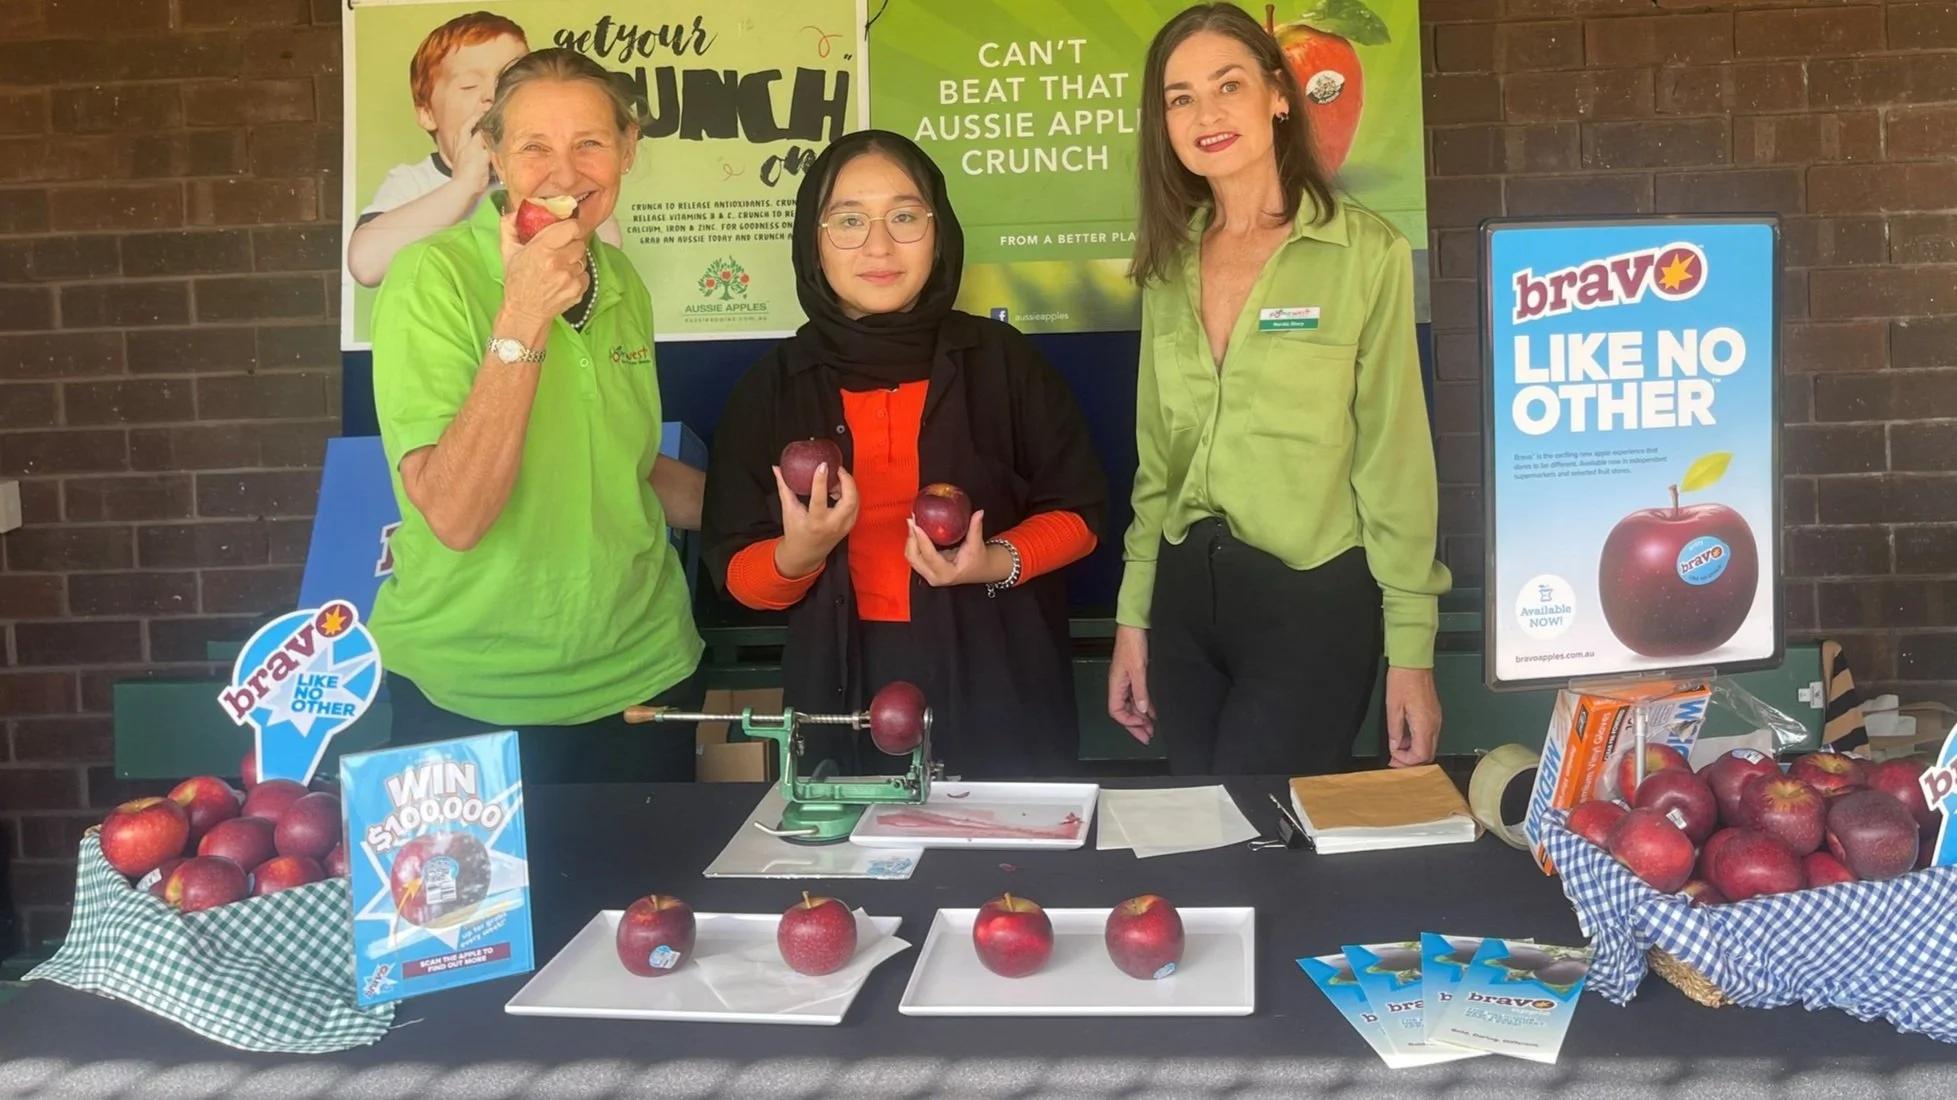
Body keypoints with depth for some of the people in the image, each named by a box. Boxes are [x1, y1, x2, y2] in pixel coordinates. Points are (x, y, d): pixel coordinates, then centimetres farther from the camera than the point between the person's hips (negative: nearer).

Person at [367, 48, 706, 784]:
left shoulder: (622, 283, 2)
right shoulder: (434, 276, -14)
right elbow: (455, 516, -23)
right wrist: (520, 322, -28)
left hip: (642, 672, 5)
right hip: (470, 699, -5)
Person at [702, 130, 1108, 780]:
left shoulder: (1000, 360, -3)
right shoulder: (771, 389, 0)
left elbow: (1078, 512, 3)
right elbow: (737, 573, 2)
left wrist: (1000, 563, -16)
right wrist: (797, 556, -20)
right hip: (847, 698, 1)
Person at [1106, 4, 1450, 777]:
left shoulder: (1366, 253, -9)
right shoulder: (1169, 262, 6)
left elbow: (1394, 458, -8)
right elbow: (1156, 458, 11)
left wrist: (1411, 651, -8)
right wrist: (1132, 618, 10)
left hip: (1314, 602, -5)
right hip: (1185, 599, 5)